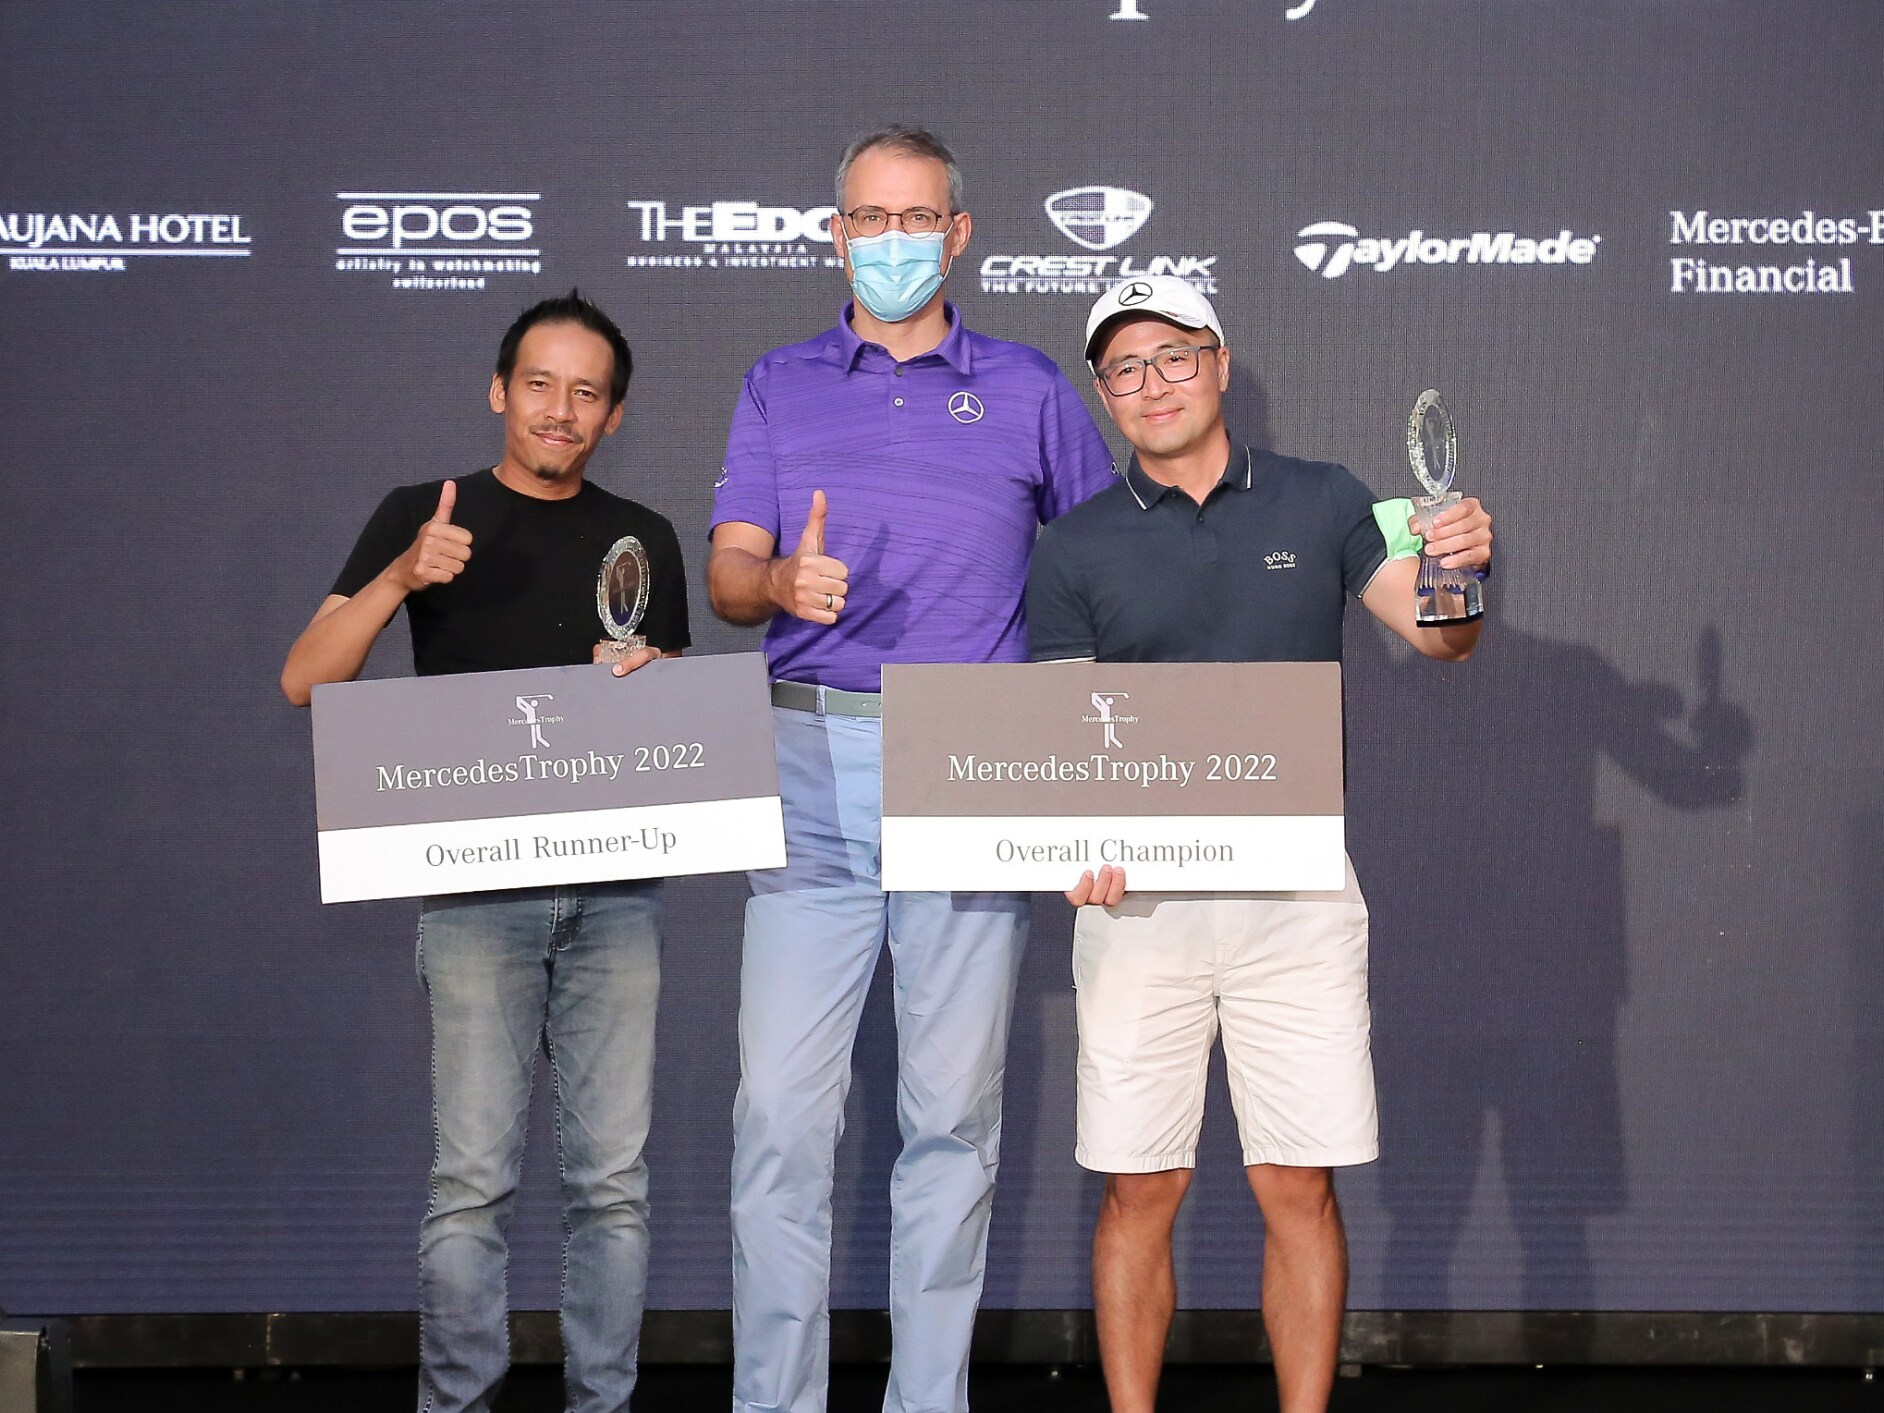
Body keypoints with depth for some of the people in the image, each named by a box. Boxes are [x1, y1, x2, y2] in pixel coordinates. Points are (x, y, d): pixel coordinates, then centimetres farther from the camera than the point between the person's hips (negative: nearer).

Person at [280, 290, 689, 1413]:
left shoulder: (645, 539, 16)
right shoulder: (424, 515, 8)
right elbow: (307, 680, 0)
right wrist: (401, 577, -15)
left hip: (617, 887, 3)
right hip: (478, 886, -3)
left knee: (614, 1177, 2)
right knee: (475, 1176, -6)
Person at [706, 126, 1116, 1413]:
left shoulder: (1029, 390, 11)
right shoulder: (781, 388, 12)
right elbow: (728, 578, 5)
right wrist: (786, 582, -18)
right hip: (816, 764, 0)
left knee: (954, 1107, 3)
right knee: (782, 1102, -5)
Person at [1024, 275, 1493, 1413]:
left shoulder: (1322, 503, 7)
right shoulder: (1077, 547, 6)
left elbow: (1440, 637, 1)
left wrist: (1460, 569, -21)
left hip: (1297, 891, 0)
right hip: (1137, 898, 0)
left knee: (1300, 1189, 1)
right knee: (1140, 1191, 3)